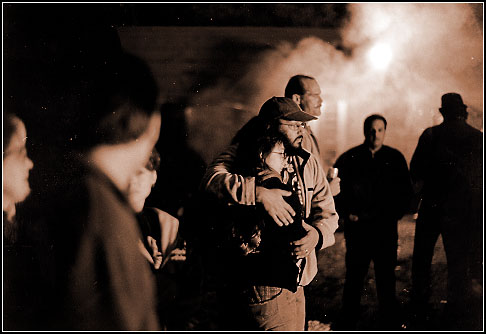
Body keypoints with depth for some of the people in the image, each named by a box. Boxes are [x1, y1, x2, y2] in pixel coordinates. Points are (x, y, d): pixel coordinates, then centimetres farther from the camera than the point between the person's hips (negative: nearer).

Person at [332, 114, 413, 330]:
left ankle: (389, 322, 17)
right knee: (354, 275, 6)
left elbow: (406, 191, 11)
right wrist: (346, 213, -5)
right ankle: (348, 321, 18)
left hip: (386, 227, 1)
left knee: (386, 275, 6)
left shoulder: (395, 158, 6)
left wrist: (395, 213, -1)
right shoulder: (349, 159, 2)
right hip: (357, 226, -1)